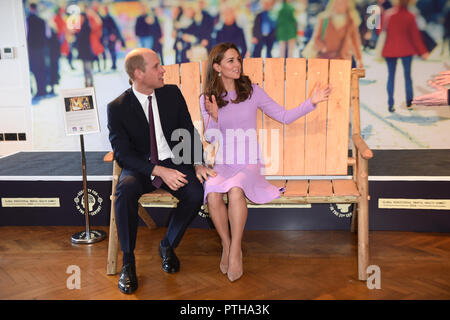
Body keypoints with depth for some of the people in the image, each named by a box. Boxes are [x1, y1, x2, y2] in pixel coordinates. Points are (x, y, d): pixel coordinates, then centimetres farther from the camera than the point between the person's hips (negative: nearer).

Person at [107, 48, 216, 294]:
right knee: (126, 190, -34)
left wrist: (197, 164, -11)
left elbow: (188, 132, 6)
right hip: (139, 168, -2)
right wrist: (158, 171, -23)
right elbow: (123, 154, -11)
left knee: (195, 192, -27)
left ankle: (168, 246, 0)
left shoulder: (172, 93, 3)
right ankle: (128, 261, -15)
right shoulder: (117, 108, -7)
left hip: (173, 163, 2)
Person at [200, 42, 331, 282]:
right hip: (222, 164, 1)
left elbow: (284, 116, 6)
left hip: (249, 164, -1)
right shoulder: (207, 99, 5)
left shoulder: (252, 92, 4)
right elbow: (210, 140, 1)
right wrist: (214, 117, -17)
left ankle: (235, 251, -18)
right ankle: (227, 245, -7)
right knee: (212, 193, -30)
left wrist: (311, 102, -5)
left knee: (235, 189, -34)